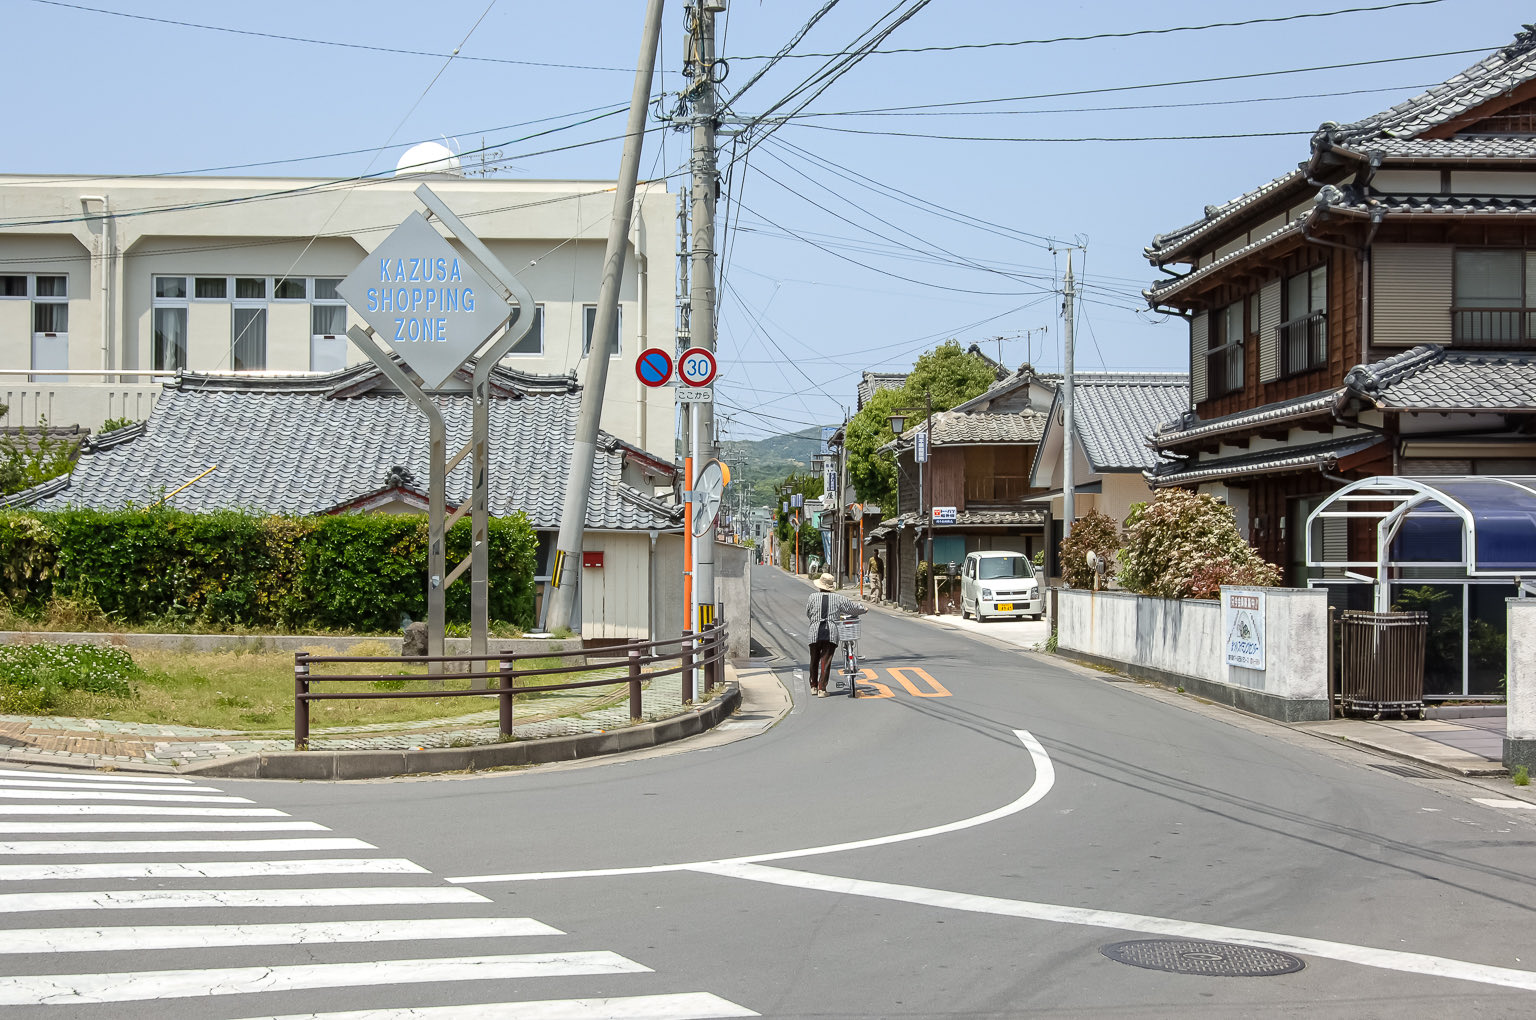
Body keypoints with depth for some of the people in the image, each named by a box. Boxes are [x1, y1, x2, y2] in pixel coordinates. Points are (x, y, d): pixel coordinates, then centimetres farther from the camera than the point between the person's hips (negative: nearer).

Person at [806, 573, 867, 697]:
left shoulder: (813, 597, 6)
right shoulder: (838, 598, 7)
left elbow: (807, 613, 15)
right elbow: (854, 607, 16)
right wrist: (864, 609, 37)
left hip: (815, 632, 0)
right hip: (831, 632, 0)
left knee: (814, 660, 17)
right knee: (826, 661, 0)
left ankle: (814, 686, 25)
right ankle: (822, 689, -6)